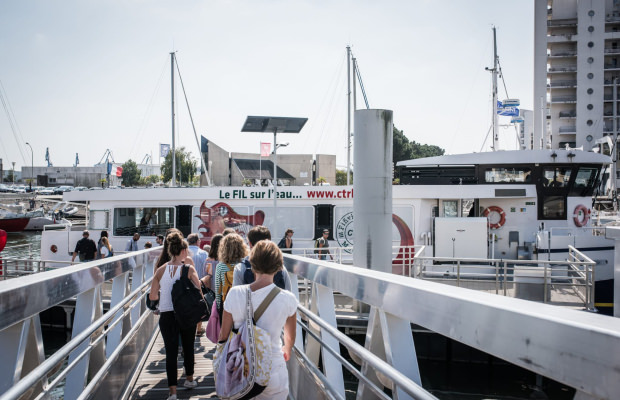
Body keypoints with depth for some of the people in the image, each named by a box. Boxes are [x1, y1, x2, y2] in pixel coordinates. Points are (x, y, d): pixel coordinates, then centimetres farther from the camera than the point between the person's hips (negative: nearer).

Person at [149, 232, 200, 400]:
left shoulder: (161, 270, -2)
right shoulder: (188, 269, -10)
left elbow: (152, 296, 1)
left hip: (166, 315, 1)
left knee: (171, 351, 4)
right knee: (188, 347, 19)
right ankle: (189, 379, 37)